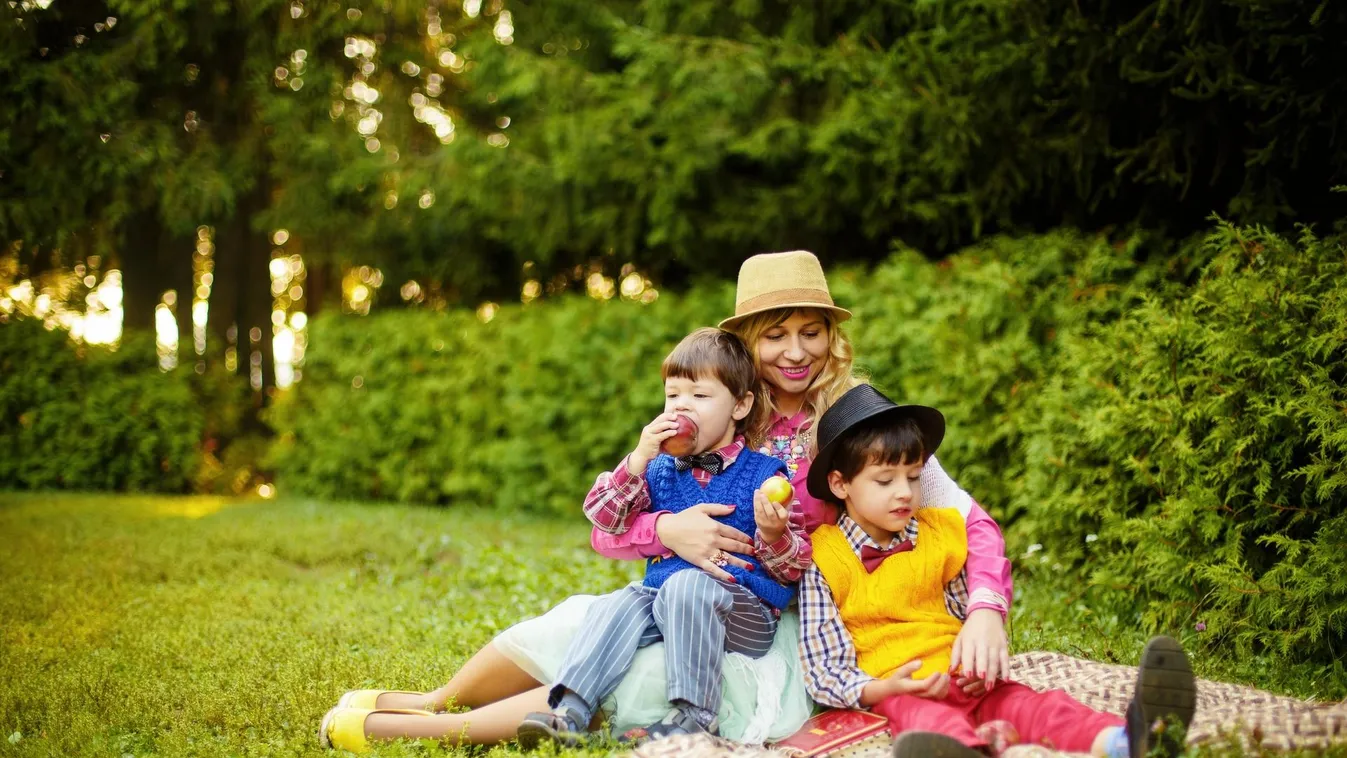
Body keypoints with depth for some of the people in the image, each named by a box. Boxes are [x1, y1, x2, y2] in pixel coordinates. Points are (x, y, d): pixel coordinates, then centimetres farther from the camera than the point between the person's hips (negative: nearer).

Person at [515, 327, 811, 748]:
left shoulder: (765, 474, 1)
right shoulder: (660, 470, 13)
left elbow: (794, 568, -1)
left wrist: (772, 534, -23)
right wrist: (639, 459, -8)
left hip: (747, 611, -4)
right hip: (661, 596, 4)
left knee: (686, 585, -34)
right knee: (618, 605, -25)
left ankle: (693, 714, -33)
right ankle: (569, 711, -35)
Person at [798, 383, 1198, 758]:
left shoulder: (939, 532, 14)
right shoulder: (824, 560, 0)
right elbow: (822, 668, 0)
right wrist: (883, 689, -17)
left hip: (965, 677, 5)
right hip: (895, 691, -5)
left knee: (1031, 704, -26)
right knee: (933, 722, -39)